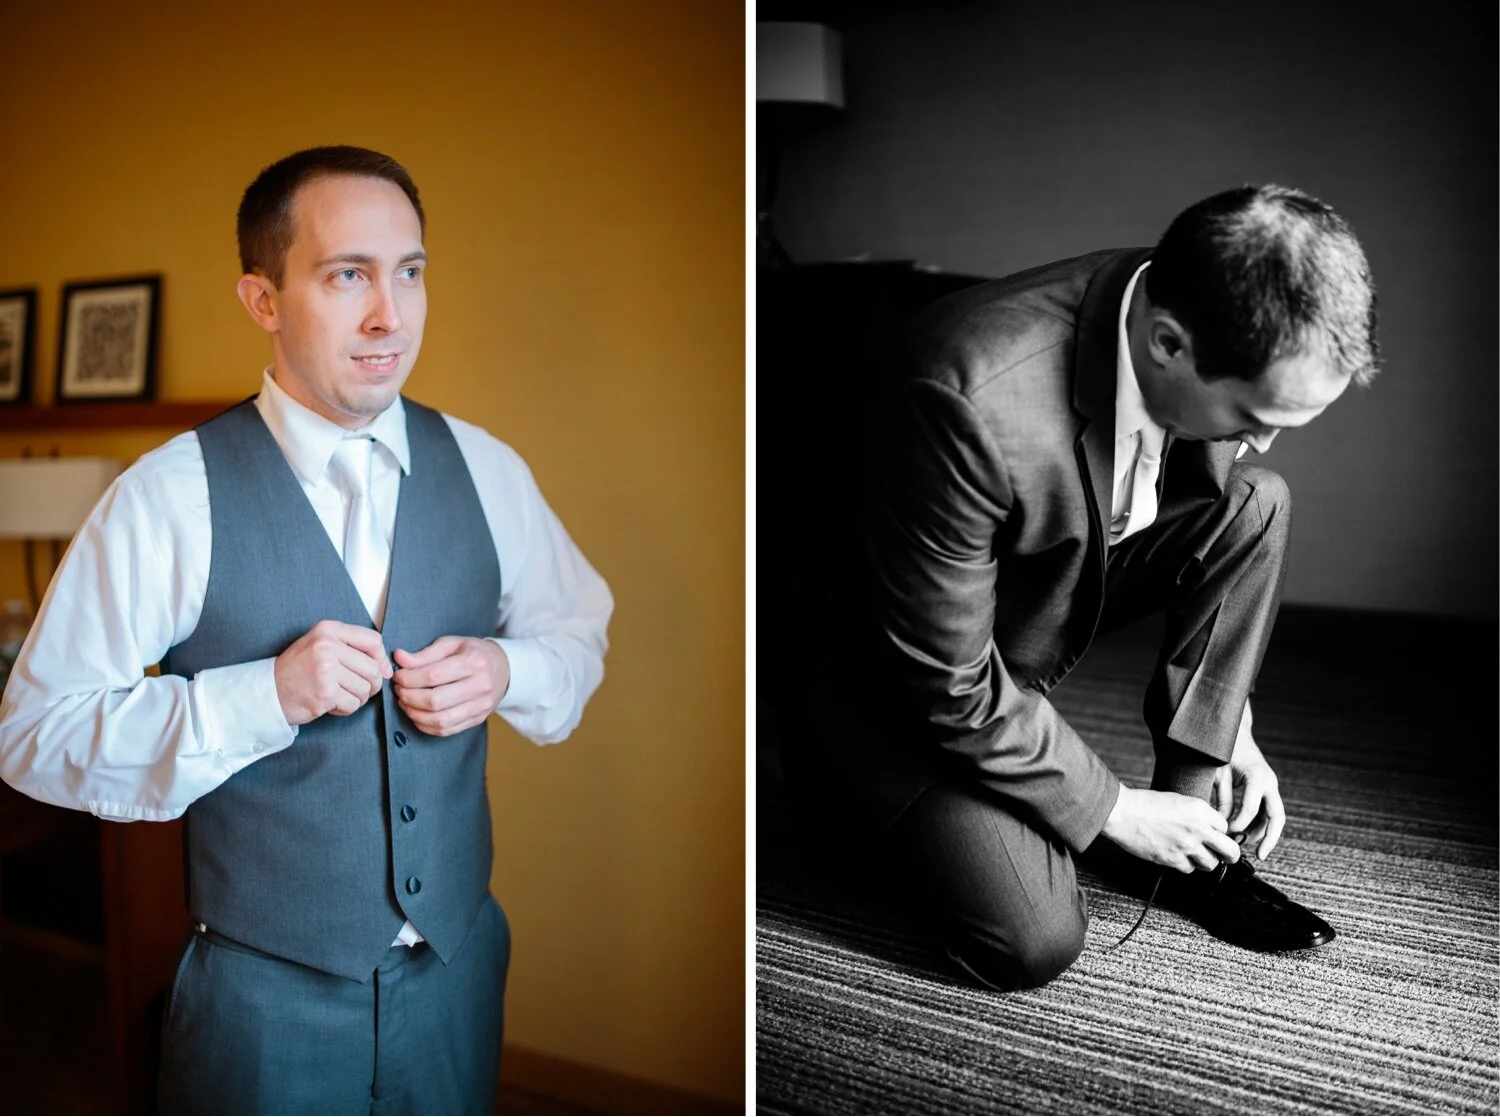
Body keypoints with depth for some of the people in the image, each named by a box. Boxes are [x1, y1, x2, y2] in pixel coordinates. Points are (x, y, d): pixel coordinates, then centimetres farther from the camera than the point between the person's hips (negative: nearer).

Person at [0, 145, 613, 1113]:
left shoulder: (486, 471, -4)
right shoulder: (171, 498, -14)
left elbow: (581, 630, 8)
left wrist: (504, 670, -14)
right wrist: (267, 694, -25)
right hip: (265, 990, -3)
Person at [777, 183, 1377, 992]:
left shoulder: (1213, 333, -15)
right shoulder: (974, 399, -39)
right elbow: (947, 683, -28)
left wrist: (1226, 730, 0)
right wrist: (1112, 810, -16)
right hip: (890, 673, -6)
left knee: (1256, 506, -11)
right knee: (1036, 943, -16)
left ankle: (1191, 830, -1)